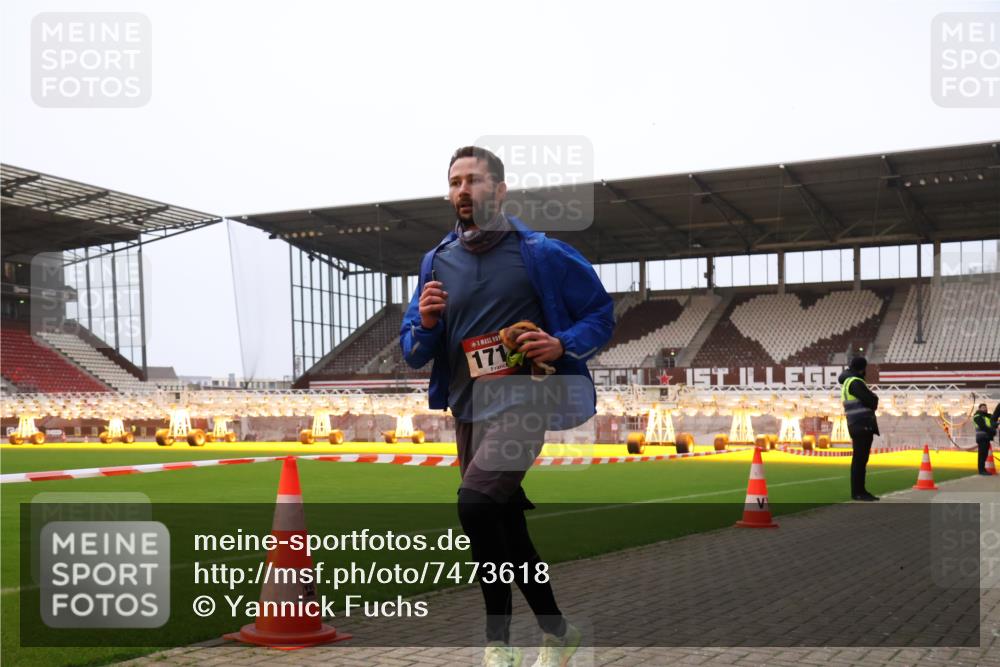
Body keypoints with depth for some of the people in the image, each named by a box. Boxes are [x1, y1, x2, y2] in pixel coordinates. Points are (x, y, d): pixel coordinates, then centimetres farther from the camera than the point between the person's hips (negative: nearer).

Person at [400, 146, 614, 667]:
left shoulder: (542, 254, -5)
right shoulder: (436, 262, 8)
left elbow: (601, 313, 3)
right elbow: (414, 353, 12)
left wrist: (564, 345, -16)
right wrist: (425, 325, -10)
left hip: (522, 404, -6)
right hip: (467, 410, 6)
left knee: (475, 503, -25)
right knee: (507, 530, 13)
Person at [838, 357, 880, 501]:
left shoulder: (847, 382, 19)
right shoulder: (855, 382, -12)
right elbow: (872, 401, -15)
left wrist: (870, 400, 1)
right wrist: (874, 399, 5)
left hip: (863, 426, 10)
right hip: (862, 425, -10)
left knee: (861, 459, 12)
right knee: (859, 459, -8)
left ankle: (860, 491, 16)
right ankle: (857, 492, -7)